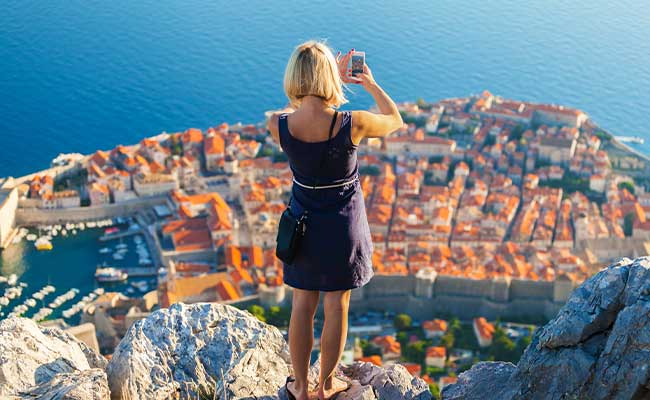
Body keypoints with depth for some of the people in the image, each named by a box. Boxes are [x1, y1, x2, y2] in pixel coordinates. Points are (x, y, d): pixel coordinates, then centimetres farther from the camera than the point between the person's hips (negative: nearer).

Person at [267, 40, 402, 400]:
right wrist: (369, 83, 7)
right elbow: (395, 120, -3)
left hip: (302, 225, 2)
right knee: (336, 306, 16)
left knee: (302, 305, 18)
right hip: (342, 228, -2)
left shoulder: (278, 125, -18)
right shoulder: (352, 125, -25)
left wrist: (336, 78, 12)